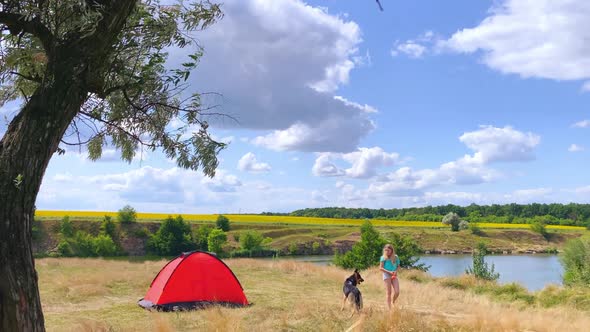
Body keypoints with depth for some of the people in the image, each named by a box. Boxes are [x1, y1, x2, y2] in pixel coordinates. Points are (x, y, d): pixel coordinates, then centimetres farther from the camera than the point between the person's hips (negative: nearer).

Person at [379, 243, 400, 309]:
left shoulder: (395, 257, 7)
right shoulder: (383, 258, -2)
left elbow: (398, 266, 14)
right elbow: (381, 268, -5)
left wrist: (396, 271, -7)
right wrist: (389, 272, -15)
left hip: (394, 276, 3)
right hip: (386, 275, -3)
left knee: (397, 292, -8)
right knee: (389, 293, -3)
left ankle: (393, 302, 21)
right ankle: (389, 308, 3)